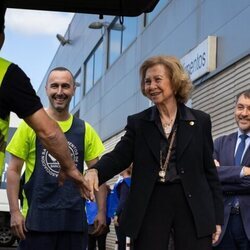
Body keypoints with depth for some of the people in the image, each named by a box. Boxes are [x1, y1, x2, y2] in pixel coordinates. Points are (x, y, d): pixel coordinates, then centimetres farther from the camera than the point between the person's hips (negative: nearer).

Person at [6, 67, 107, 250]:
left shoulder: (85, 130, 7)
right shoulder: (30, 125, 0)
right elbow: (14, 170, 1)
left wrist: (102, 211, 2)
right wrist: (15, 211, -8)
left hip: (75, 219, 3)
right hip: (36, 218, -2)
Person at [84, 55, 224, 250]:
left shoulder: (200, 120, 7)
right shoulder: (138, 122, 9)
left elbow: (209, 170, 7)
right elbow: (120, 156, -4)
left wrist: (217, 216, 3)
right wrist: (95, 171, -26)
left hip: (193, 207, 0)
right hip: (150, 206, 1)